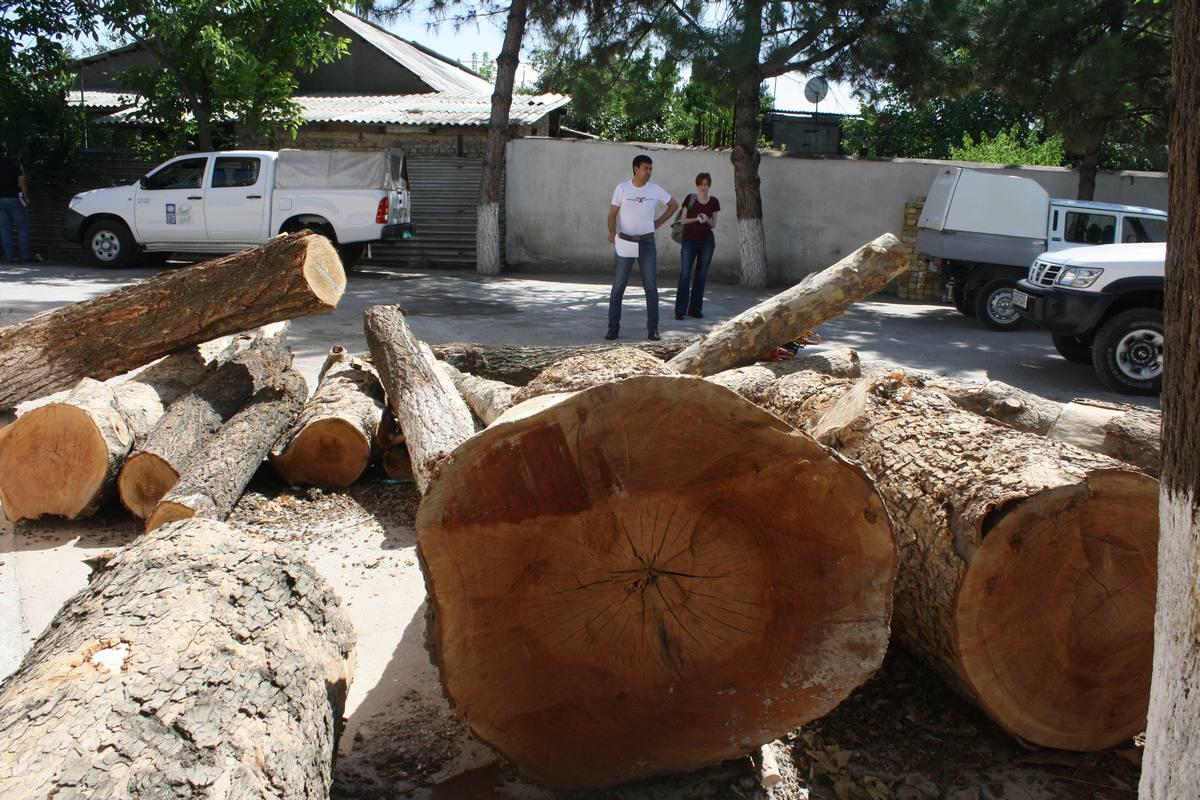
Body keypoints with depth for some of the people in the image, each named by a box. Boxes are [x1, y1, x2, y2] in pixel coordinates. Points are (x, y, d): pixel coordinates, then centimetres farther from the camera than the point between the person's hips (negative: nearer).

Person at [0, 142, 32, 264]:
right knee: (23, 227, 4)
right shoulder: (14, 162, -5)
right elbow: (22, 180, -12)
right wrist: (26, 196, -5)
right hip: (13, 198, -3)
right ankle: (25, 255, 0)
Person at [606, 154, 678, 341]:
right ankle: (613, 328, 8)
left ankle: (652, 329, 3)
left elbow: (674, 205, 17)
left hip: (647, 243, 1)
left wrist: (658, 222, 9)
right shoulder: (622, 188, -2)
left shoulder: (655, 189, 3)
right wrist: (612, 231, -21)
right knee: (618, 287, 1)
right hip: (624, 243, -1)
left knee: (651, 287, -2)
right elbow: (612, 214, -3)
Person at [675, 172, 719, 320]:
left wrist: (707, 220, -13)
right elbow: (682, 220, 2)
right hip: (689, 240, -2)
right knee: (685, 275, -8)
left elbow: (714, 224, 9)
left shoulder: (714, 202, 6)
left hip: (706, 241, 2)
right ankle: (680, 310, -7)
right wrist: (696, 219, -15)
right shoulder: (690, 199, 0)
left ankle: (695, 308, 12)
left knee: (701, 275, 5)